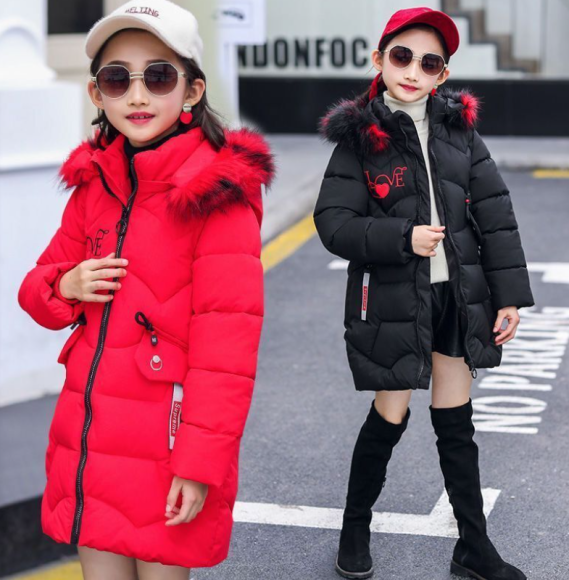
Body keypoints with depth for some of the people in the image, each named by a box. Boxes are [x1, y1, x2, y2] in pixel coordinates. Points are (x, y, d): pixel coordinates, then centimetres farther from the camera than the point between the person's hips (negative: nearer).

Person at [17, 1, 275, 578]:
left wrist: (202, 460, -18)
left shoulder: (217, 194, -11)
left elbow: (226, 339, -15)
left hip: (165, 444, -5)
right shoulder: (93, 182, 9)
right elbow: (38, 287, 20)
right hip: (89, 443, 6)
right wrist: (63, 287, -5)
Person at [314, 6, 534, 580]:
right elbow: (333, 222, -11)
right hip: (392, 301, -3)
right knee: (389, 418, 7)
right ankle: (355, 531, 29)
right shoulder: (360, 137, -7)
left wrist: (509, 293, 0)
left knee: (456, 423, 13)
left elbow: (494, 213, 3)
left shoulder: (457, 126, 3)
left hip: (458, 295, 4)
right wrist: (403, 239, -22)